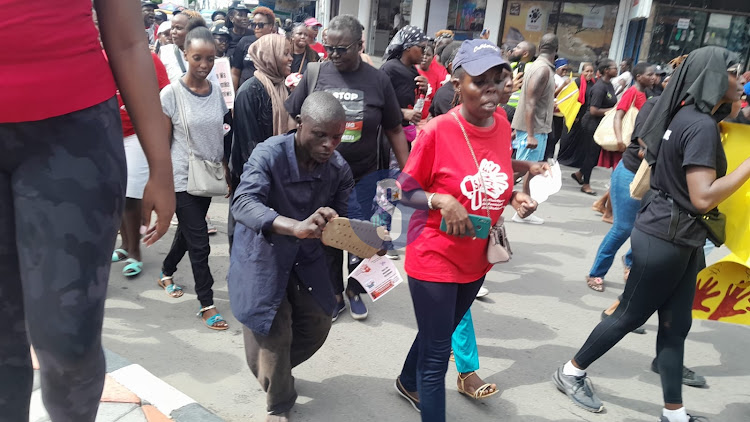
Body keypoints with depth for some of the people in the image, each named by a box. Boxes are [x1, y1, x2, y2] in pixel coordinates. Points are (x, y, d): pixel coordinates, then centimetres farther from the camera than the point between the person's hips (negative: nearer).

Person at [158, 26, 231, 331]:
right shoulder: (171, 94, -12)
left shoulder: (217, 91, 1)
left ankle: (166, 274, 46)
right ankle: (207, 304, 9)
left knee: (188, 231, 20)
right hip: (183, 178, -5)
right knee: (199, 242, -3)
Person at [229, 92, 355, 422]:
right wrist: (295, 227, -57)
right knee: (274, 333, -1)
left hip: (306, 255, 5)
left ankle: (276, 371, 44)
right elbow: (242, 203, -41)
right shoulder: (269, 155, -27)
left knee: (317, 324, 13)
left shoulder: (339, 168, -13)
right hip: (263, 255, -5)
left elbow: (346, 217, -10)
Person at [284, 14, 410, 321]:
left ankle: (355, 290, 33)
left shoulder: (377, 80, -5)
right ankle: (333, 294, 29)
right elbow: (288, 118, 2)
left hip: (364, 175, 0)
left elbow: (394, 130, 2)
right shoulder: (314, 75, -4)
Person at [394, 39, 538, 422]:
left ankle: (408, 382, 54)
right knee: (438, 355, 1)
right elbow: (407, 192, -10)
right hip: (434, 258, -6)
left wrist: (514, 196, -5)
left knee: (439, 335, 26)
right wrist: (441, 201, -28)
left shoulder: (502, 125, -2)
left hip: (477, 259, 7)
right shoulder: (436, 131, -19)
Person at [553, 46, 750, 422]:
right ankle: (571, 372, 24)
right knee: (631, 315, 7)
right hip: (668, 237, -9)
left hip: (674, 236, 9)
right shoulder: (702, 126, -21)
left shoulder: (686, 116, 8)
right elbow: (703, 198, -26)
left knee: (675, 326, 13)